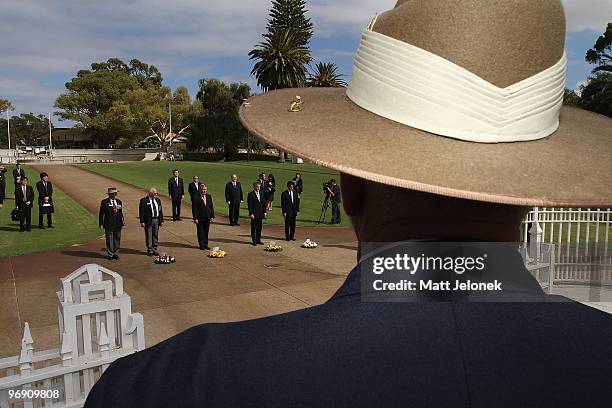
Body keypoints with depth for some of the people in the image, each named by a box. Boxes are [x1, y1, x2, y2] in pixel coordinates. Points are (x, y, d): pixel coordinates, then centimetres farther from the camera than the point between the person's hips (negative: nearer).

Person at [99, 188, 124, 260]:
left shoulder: (119, 202, 11)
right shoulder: (104, 202, -2)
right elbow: (101, 214, -2)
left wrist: (123, 220, 3)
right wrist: (101, 224, -7)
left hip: (118, 225, 4)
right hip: (108, 225, -4)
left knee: (117, 239, 8)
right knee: (109, 240, 2)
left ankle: (116, 254, 18)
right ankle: (110, 254, 11)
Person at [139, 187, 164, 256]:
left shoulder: (158, 200, 9)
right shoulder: (144, 200, -8)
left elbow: (160, 210, 13)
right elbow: (141, 212, -9)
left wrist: (161, 220, 9)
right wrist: (142, 222, -13)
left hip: (156, 220, 5)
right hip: (148, 220, -5)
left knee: (155, 235, 12)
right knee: (149, 236, 1)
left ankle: (155, 249, 23)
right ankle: (150, 250, 10)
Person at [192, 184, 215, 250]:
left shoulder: (209, 197, 7)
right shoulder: (196, 198, -10)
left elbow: (211, 207, 11)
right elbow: (194, 209, -10)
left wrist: (212, 216, 5)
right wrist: (195, 218, -14)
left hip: (207, 218, 5)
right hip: (200, 218, -4)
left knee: (206, 231, 12)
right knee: (200, 232, 5)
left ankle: (206, 244, 22)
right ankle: (202, 245, 15)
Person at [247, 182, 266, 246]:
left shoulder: (261, 194, 10)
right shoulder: (250, 194, -8)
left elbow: (263, 203, 14)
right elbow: (249, 205, -11)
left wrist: (264, 212, 8)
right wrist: (251, 213, -16)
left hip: (260, 214, 6)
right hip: (254, 214, -6)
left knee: (260, 227, 10)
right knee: (254, 228, 2)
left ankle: (258, 240, 19)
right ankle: (254, 241, 9)